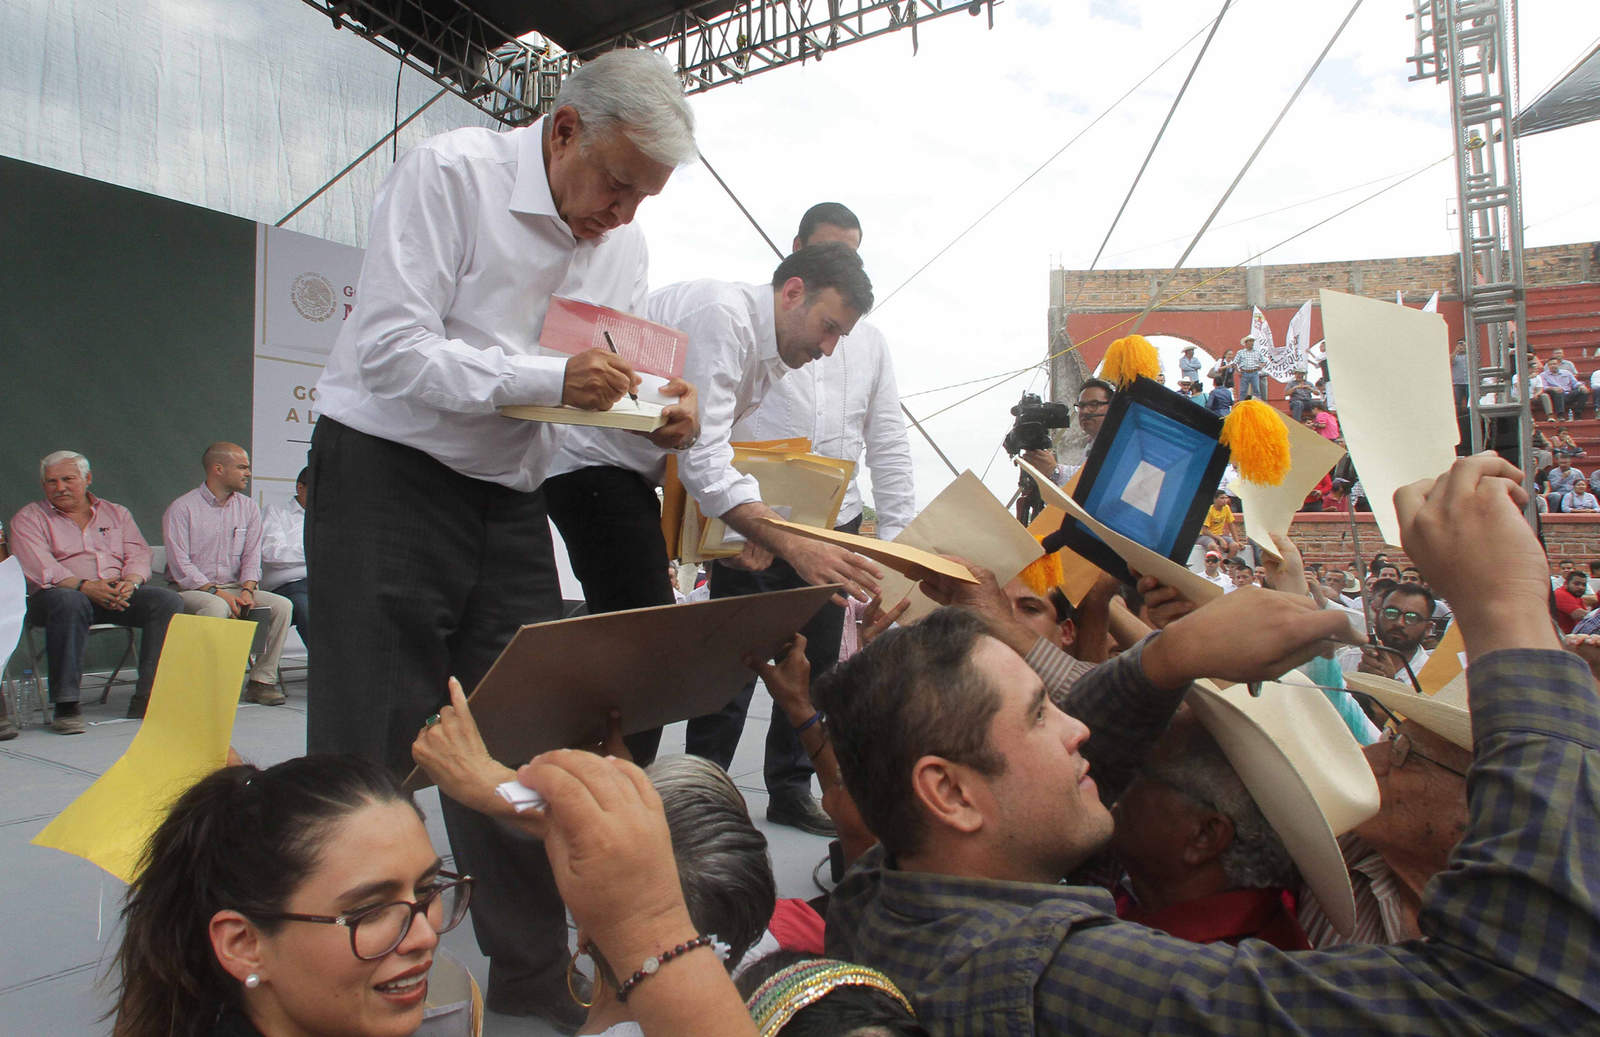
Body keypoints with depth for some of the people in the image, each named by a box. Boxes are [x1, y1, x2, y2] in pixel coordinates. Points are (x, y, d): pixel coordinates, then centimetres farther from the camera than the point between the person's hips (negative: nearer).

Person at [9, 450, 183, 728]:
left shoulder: (117, 513, 21)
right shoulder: (28, 518, 10)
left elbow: (139, 555, 10)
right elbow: (41, 568, -7)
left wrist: (130, 581, -14)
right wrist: (86, 587, -23)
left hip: (117, 594, 3)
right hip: (57, 593, -3)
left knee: (167, 601, -24)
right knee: (69, 601, -40)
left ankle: (147, 697, -27)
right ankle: (66, 704, -34)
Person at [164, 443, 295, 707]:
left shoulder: (249, 508, 12)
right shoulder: (181, 508, -3)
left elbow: (252, 556, 8)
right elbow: (180, 564, -10)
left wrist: (247, 589, -11)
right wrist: (215, 591, -20)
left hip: (235, 588, 5)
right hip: (191, 590, -5)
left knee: (282, 605, -18)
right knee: (216, 607, -37)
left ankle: (261, 680, -14)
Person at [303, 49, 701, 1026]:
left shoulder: (623, 243, 8)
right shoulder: (449, 175, -10)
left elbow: (616, 383, 12)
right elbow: (390, 350, -18)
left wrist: (667, 414, -11)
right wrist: (551, 378, -30)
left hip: (509, 498, 6)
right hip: (387, 477, -5)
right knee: (369, 756, -1)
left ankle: (533, 975, 24)